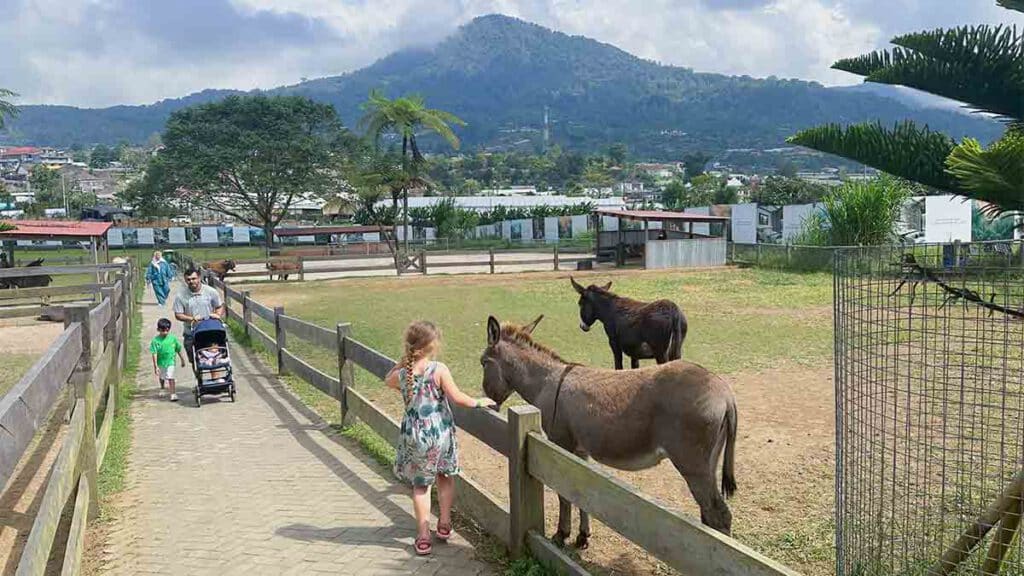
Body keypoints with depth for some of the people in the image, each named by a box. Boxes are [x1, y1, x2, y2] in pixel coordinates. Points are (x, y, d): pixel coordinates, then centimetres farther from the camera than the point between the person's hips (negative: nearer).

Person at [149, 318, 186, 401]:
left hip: (170, 362, -2)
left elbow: (178, 350, 2)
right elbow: (154, 354, -14)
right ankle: (162, 389, 51)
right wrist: (155, 366, -17)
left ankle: (173, 394, -11)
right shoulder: (155, 341, -15)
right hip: (161, 363, 2)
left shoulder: (173, 338, -10)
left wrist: (182, 360, 10)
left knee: (170, 378, -13)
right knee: (162, 378, 24)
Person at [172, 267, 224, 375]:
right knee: (194, 361, 8)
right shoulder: (181, 296, -6)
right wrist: (192, 318, -21)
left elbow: (220, 307, 8)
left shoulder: (210, 291, -3)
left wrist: (218, 315, -14)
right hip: (191, 334, 0)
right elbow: (178, 315, -5)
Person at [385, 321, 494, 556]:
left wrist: (404, 360, 10)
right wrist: (478, 402, 2)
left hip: (414, 436, 1)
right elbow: (456, 397, -13)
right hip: (441, 433, -1)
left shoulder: (402, 374, -8)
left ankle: (423, 536, 11)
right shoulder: (439, 370, -16)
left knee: (420, 484, 13)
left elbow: (388, 380, 17)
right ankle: (444, 525, 33)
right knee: (445, 477, 23)